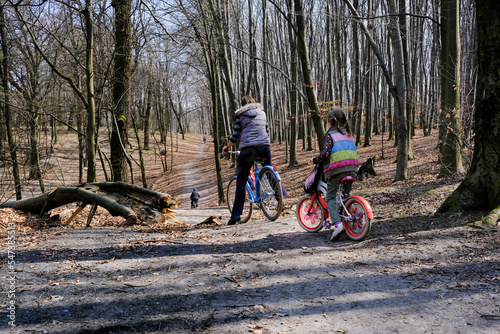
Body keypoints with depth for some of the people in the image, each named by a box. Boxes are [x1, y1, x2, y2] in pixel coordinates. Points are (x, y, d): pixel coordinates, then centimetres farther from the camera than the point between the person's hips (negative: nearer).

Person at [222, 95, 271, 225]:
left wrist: (227, 147, 20)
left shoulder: (240, 115, 10)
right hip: (264, 146, 3)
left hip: (247, 148, -2)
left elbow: (235, 135, 5)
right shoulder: (262, 112, 19)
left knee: (241, 181, 0)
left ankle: (236, 214, -5)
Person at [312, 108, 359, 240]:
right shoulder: (348, 134, 16)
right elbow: (353, 151, 20)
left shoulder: (330, 134, -4)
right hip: (352, 169, 6)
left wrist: (315, 160, 2)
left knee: (330, 198, 1)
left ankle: (337, 223, -16)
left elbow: (325, 154, -15)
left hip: (336, 169, -6)